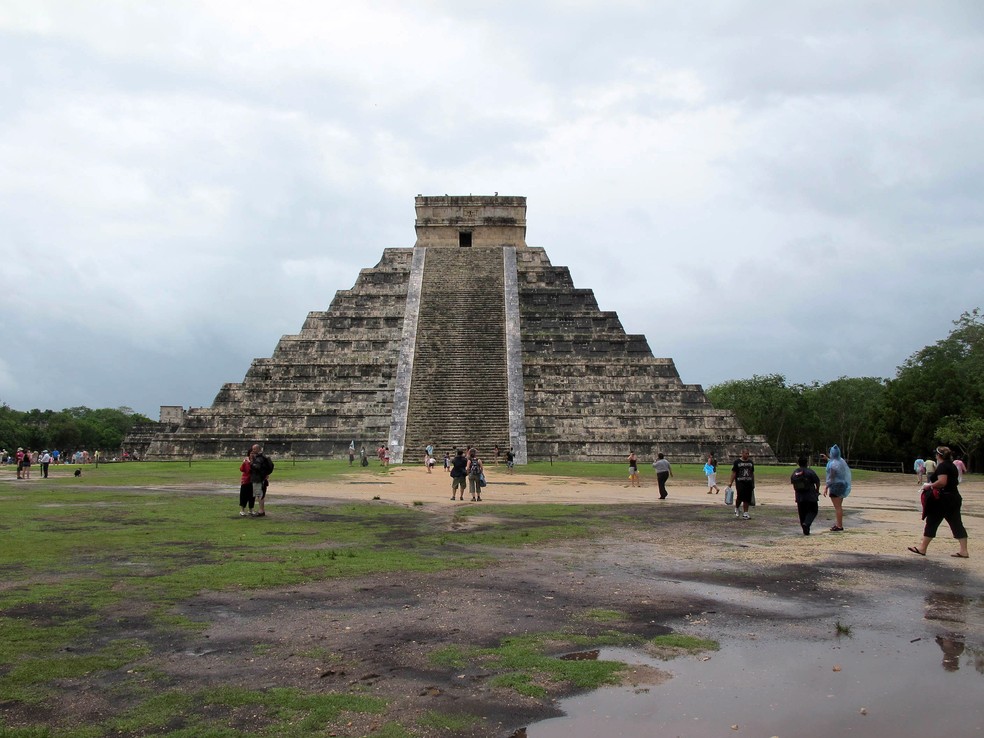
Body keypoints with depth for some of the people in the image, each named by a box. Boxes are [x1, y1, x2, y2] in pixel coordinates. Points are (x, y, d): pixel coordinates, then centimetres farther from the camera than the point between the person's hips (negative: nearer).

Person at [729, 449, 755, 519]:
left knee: (747, 498, 3)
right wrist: (731, 482, -7)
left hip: (749, 482, 4)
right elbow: (733, 473, -1)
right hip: (740, 482, -4)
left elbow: (752, 473, 19)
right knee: (740, 496, -14)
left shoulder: (751, 462, 13)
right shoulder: (737, 462, 0)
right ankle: (737, 508, 13)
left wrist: (753, 483, 17)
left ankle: (745, 513, 11)